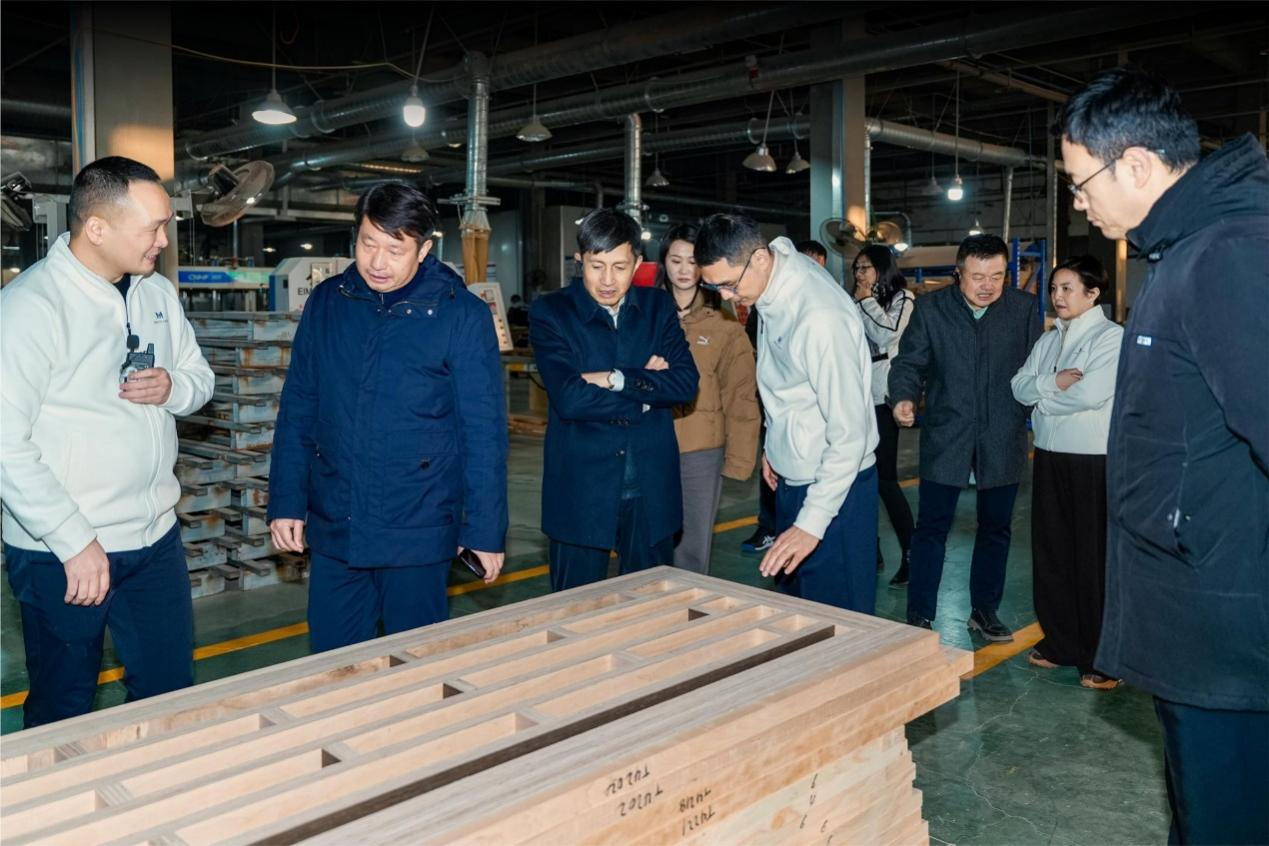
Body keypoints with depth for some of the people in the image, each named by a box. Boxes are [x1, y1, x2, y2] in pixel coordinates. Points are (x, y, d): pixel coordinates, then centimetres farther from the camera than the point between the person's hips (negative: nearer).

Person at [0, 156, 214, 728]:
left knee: (171, 693, 17)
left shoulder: (157, 292, 5)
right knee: (62, 712, 12)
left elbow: (200, 379, 15)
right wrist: (75, 542, -22)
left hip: (156, 537, 6)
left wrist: (173, 387, -9)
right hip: (62, 553, -6)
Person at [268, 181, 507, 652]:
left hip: (418, 529, -3)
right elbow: (297, 409, 8)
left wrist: (486, 528, -7)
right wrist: (286, 501, 4)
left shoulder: (461, 315, -8)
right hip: (332, 525, 3)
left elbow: (483, 430, -7)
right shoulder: (327, 302, 2)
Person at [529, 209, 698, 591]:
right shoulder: (550, 312, -5)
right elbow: (569, 399, -18)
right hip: (581, 485, -3)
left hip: (651, 484, 3)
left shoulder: (659, 306, 6)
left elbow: (686, 384, -6)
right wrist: (647, 391, -12)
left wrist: (617, 379, -15)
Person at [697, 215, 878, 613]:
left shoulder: (820, 317, -28)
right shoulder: (771, 286, -1)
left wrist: (812, 523, -26)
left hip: (833, 482, -9)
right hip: (791, 476, 9)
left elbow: (850, 432, -26)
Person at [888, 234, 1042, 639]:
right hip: (945, 436, -2)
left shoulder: (1025, 308, 1)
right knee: (931, 528, 2)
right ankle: (919, 616, 12)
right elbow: (909, 362, -2)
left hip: (1002, 438, 2)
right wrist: (903, 397, -20)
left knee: (995, 528, 14)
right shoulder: (930, 309, -2)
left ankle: (984, 610, 30)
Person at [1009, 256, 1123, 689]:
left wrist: (1043, 393, -6)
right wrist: (1053, 383, -14)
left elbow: (1092, 393, -20)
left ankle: (1100, 657, 11)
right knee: (1051, 550, 11)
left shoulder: (1110, 337, -8)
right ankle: (1060, 642, 25)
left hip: (1093, 459, -7)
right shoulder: (1048, 339, 13)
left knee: (1093, 554, 0)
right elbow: (1019, 386, 4)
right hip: (1050, 456, 7)